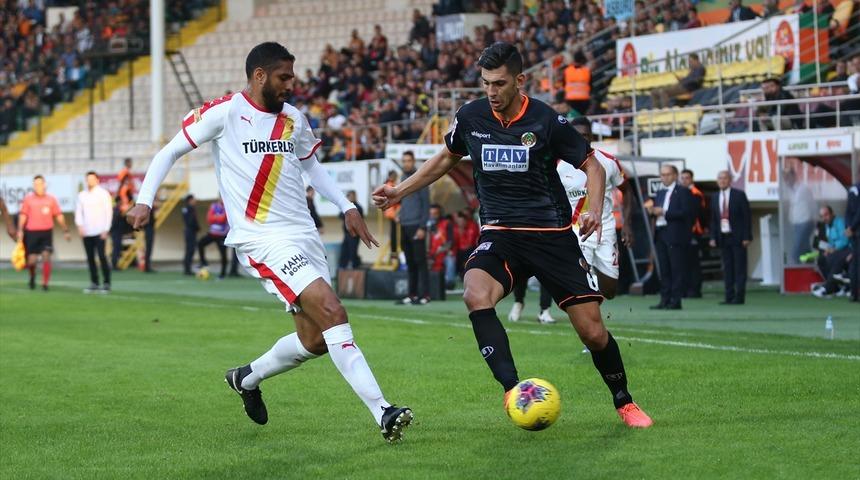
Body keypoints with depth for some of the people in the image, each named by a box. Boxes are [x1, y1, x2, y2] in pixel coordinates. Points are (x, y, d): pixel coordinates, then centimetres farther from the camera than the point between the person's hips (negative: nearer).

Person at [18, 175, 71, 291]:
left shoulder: (51, 199, 6)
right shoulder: (28, 199, 4)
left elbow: (59, 216, 10)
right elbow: (23, 215, 4)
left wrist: (65, 231, 8)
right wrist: (20, 231, -6)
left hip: (47, 232, 0)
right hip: (32, 232, 0)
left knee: (46, 257, -11)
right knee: (32, 260, -1)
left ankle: (45, 283, -5)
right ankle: (32, 277, 30)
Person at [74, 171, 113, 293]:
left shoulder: (103, 194, 1)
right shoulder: (82, 195, 14)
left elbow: (108, 212, -2)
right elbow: (78, 211, 15)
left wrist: (106, 230, -8)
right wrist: (79, 225, -2)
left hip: (99, 232, -5)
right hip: (86, 232, 5)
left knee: (102, 256, -12)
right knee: (90, 258, 4)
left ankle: (106, 283, -8)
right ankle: (94, 283, 11)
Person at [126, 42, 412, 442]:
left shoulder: (294, 119, 11)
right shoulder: (223, 112, -7)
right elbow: (170, 152, 0)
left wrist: (346, 207, 21)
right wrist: (144, 201, -10)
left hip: (304, 236, 7)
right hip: (263, 240, -7)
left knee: (315, 341, 6)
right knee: (333, 312, -21)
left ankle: (247, 378, 34)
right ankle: (382, 412, -23)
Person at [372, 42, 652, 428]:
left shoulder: (547, 121, -9)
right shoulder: (471, 117, 1)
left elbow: (591, 165, 2)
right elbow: (446, 158, 21)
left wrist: (595, 210, -16)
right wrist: (399, 192, 16)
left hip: (552, 233, -2)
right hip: (499, 233, 2)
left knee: (592, 331, -4)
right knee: (476, 296, -31)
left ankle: (624, 403, 22)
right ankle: (513, 392, -35)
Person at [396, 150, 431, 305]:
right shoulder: (403, 179, 16)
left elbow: (426, 204, -9)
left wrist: (422, 227, -14)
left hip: (416, 226, -7)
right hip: (404, 226, 7)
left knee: (420, 261, -7)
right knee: (410, 263, 9)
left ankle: (424, 295, -7)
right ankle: (413, 294, 13)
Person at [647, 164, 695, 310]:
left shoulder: (683, 192, -2)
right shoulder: (660, 193, 20)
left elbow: (685, 212, -13)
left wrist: (664, 213, -16)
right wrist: (652, 211, -2)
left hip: (676, 236, -7)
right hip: (660, 235, 7)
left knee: (677, 269, -6)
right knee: (664, 270, 7)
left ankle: (676, 301, -6)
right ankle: (665, 299, 9)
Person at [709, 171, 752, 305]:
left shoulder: (739, 195, -3)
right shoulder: (715, 198, 10)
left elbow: (747, 216, -4)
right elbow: (713, 219, 13)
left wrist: (746, 237, -11)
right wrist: (713, 237, 3)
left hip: (737, 237, -4)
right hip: (723, 237, 4)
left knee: (740, 268, -3)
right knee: (727, 268, 4)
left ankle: (739, 297, -2)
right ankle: (729, 297, 5)